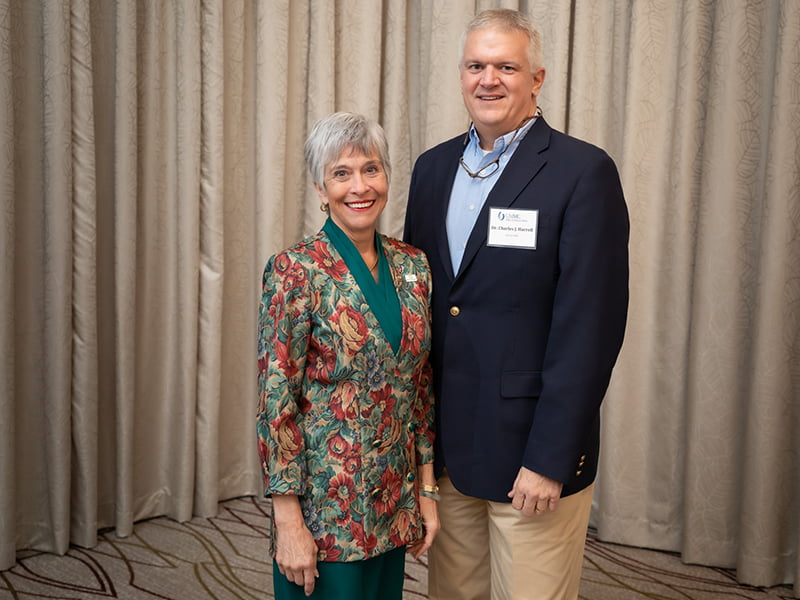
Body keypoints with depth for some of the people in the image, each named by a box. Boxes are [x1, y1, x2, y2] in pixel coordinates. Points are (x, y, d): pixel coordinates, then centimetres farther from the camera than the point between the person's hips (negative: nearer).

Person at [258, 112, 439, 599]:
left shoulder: (413, 265, 3)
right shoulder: (296, 270, -14)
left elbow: (421, 388, 8)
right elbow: (276, 400, -14)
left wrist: (427, 490, 7)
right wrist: (289, 522, -15)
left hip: (395, 502, 5)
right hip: (327, 503, -5)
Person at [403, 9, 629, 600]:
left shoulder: (584, 172, -11)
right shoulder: (434, 166, 8)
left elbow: (590, 325, -14)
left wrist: (550, 460, -16)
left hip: (530, 449, -5)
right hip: (443, 445, 5)